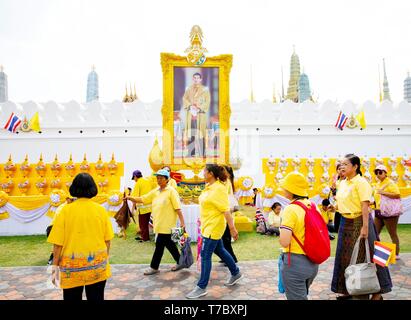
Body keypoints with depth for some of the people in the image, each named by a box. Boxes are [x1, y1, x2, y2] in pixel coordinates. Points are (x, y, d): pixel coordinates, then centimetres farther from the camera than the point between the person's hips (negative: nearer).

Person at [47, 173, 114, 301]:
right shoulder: (101, 210, -5)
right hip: (97, 265, 1)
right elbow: (107, 240, 0)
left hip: (72, 267, -1)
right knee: (96, 297, 16)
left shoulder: (66, 210, -10)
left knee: (72, 297, 17)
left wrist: (55, 265, 4)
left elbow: (58, 243, -8)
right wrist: (105, 259, 15)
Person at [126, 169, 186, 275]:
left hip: (166, 224, -7)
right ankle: (180, 262, 30)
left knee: (159, 245, 0)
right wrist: (130, 198, -5)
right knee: (169, 244, 16)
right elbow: (142, 199, 10)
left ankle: (154, 267, 15)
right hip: (159, 224, 7)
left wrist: (182, 222, -17)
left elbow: (177, 208, -14)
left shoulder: (171, 191, -10)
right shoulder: (155, 192, 11)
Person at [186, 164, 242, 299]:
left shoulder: (219, 188, -21)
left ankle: (201, 287, 13)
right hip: (208, 226, 10)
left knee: (205, 255, -1)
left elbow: (226, 210, -23)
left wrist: (232, 228, -22)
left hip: (214, 227, -10)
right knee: (220, 250, 21)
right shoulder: (209, 187, 6)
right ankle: (236, 273, 40)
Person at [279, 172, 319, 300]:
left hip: (295, 263, -7)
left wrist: (282, 229, -7)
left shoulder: (291, 209, -20)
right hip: (312, 262, 7)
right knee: (302, 295, 27)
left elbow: (284, 242, -26)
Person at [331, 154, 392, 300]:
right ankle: (348, 289, 29)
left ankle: (377, 291, 22)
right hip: (346, 222, 8)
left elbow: (365, 205, -21)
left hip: (359, 222, -8)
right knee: (346, 256, 14)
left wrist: (365, 226, -25)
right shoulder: (342, 183, 8)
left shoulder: (361, 182, -15)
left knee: (366, 257, 4)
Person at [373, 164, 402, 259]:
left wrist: (383, 192, -28)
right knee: (375, 233, 9)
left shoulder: (390, 183, -11)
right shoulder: (378, 183, 13)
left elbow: (397, 195, -25)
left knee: (393, 234, 3)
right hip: (378, 212, 8)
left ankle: (396, 254, 15)